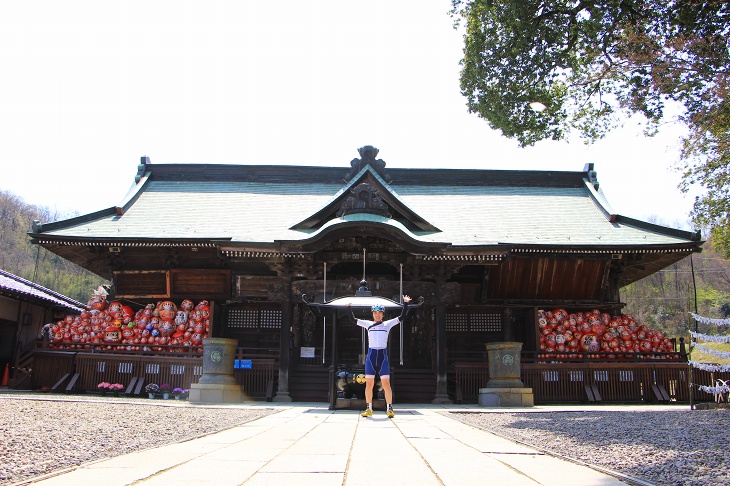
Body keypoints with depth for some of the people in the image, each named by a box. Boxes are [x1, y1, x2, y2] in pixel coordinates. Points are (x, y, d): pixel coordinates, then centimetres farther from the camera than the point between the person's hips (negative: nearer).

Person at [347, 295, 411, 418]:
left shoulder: (387, 324, 5)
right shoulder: (368, 324, 9)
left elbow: (402, 317, 0)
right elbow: (353, 319, 10)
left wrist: (405, 304, -7)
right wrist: (349, 308, 2)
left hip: (383, 356, -1)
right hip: (371, 356, 1)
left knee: (386, 384, -4)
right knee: (369, 384, 2)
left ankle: (389, 409, 3)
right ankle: (369, 409, 10)